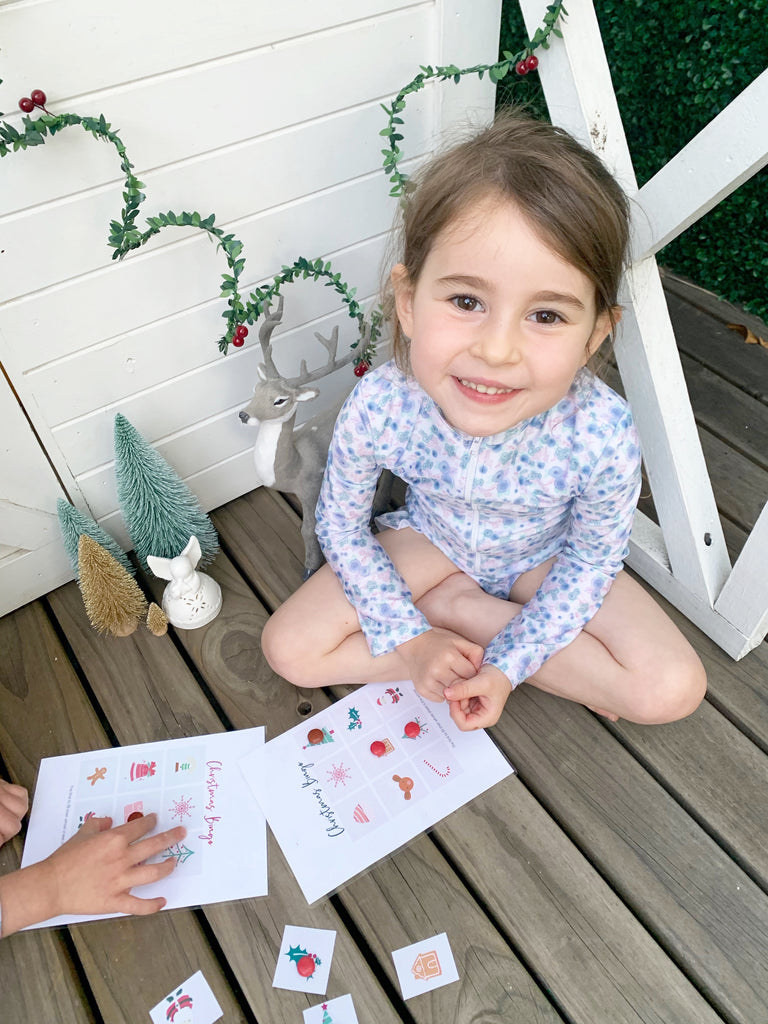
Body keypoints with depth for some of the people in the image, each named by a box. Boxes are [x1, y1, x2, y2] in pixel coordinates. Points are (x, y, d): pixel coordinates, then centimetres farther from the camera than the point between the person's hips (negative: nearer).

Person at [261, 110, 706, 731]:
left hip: (544, 557, 0)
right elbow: (341, 525, -13)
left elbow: (592, 558, -15)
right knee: (290, 650, -13)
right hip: (432, 539, 1)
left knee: (674, 690, -13)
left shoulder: (603, 435, -33)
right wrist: (409, 638, -16)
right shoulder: (377, 408, -31)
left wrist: (509, 664, -20)